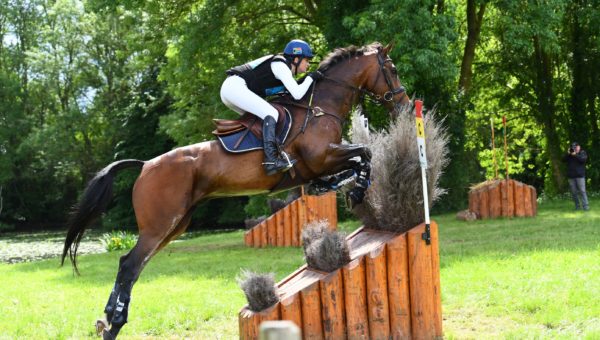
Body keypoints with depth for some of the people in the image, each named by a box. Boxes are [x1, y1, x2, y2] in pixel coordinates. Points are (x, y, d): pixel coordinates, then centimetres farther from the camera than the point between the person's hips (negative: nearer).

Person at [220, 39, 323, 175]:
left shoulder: (283, 66, 20)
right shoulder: (280, 65, -7)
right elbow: (297, 94, -14)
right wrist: (310, 78, -1)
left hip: (229, 88, 11)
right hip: (235, 86, -11)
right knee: (271, 114, -19)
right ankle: (271, 160, -31)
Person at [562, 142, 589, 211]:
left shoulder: (582, 153, 5)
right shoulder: (569, 154, 15)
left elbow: (583, 160, -13)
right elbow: (564, 160, 2)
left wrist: (575, 155, -19)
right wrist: (568, 154, -11)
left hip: (580, 175, -4)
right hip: (571, 176, 4)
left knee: (582, 191, -10)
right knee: (574, 192, 4)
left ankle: (585, 206, -12)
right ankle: (577, 206, 12)